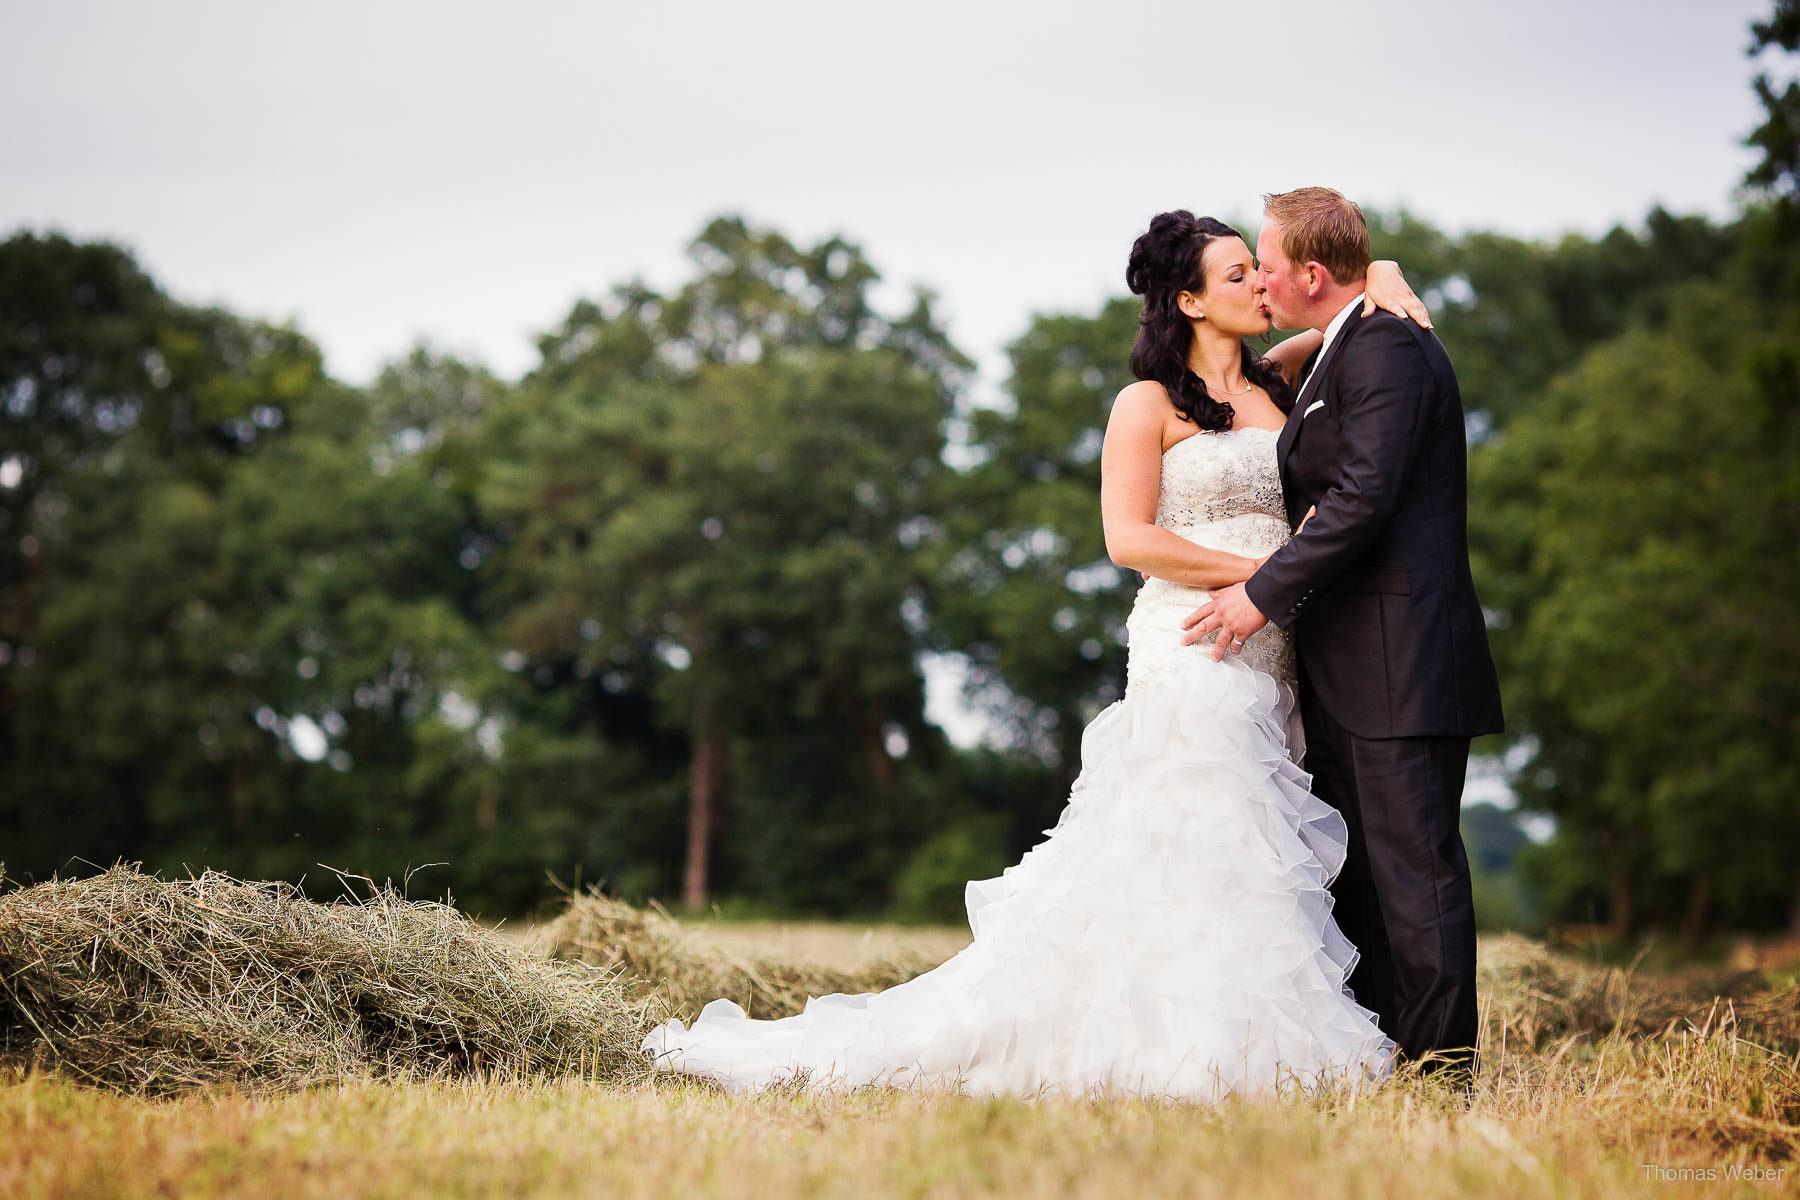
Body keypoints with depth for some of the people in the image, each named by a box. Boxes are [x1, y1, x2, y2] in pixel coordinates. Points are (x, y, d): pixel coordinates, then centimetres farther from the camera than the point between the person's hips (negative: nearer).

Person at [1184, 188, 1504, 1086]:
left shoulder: (1386, 349, -13)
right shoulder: (1341, 355, 19)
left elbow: (1364, 498, -21)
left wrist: (1263, 595, -17)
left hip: (1401, 662, -11)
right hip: (1347, 673, 11)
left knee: (1413, 863, -7)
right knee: (1349, 866, 12)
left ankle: (1442, 1061, -2)